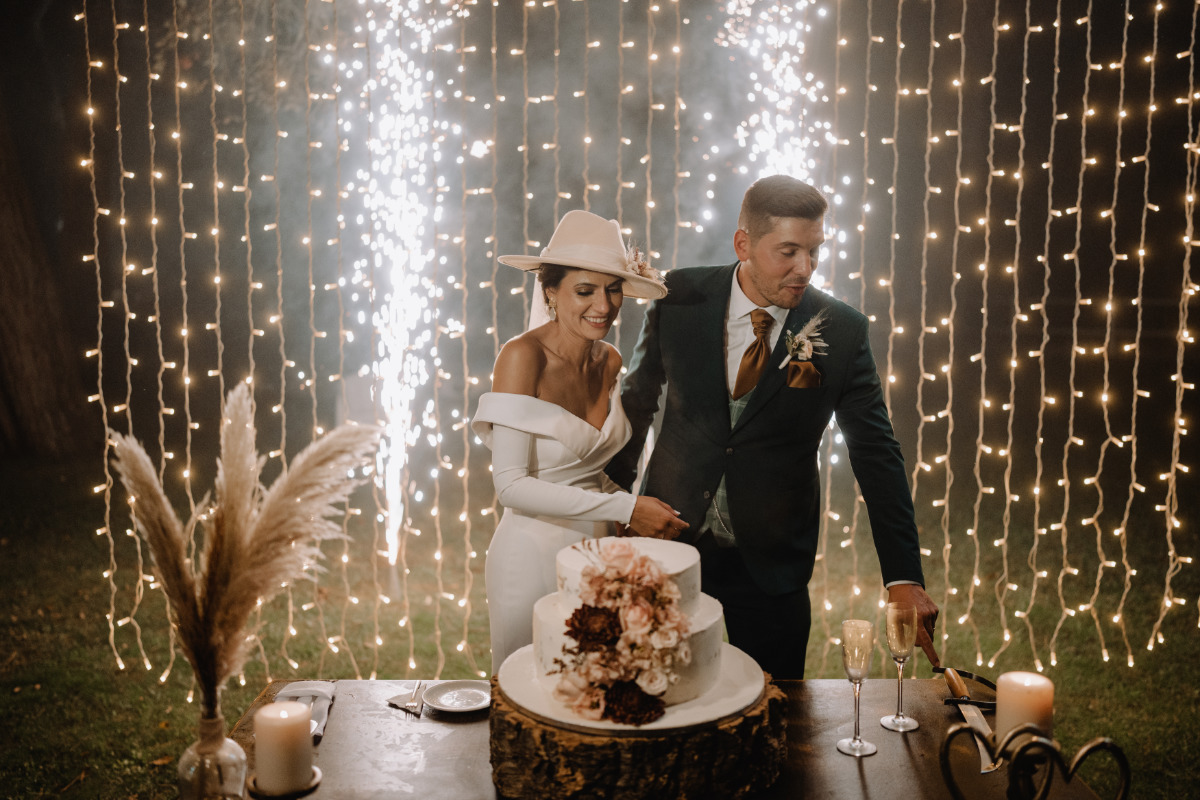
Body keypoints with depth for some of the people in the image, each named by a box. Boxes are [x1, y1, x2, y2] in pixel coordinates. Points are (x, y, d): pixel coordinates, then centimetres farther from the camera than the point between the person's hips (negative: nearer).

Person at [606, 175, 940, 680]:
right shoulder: (680, 298, -8)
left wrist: (904, 578, -12)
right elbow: (638, 401, 6)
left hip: (772, 563, -1)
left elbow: (876, 454, -7)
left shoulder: (841, 331, -10)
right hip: (670, 541, 1)